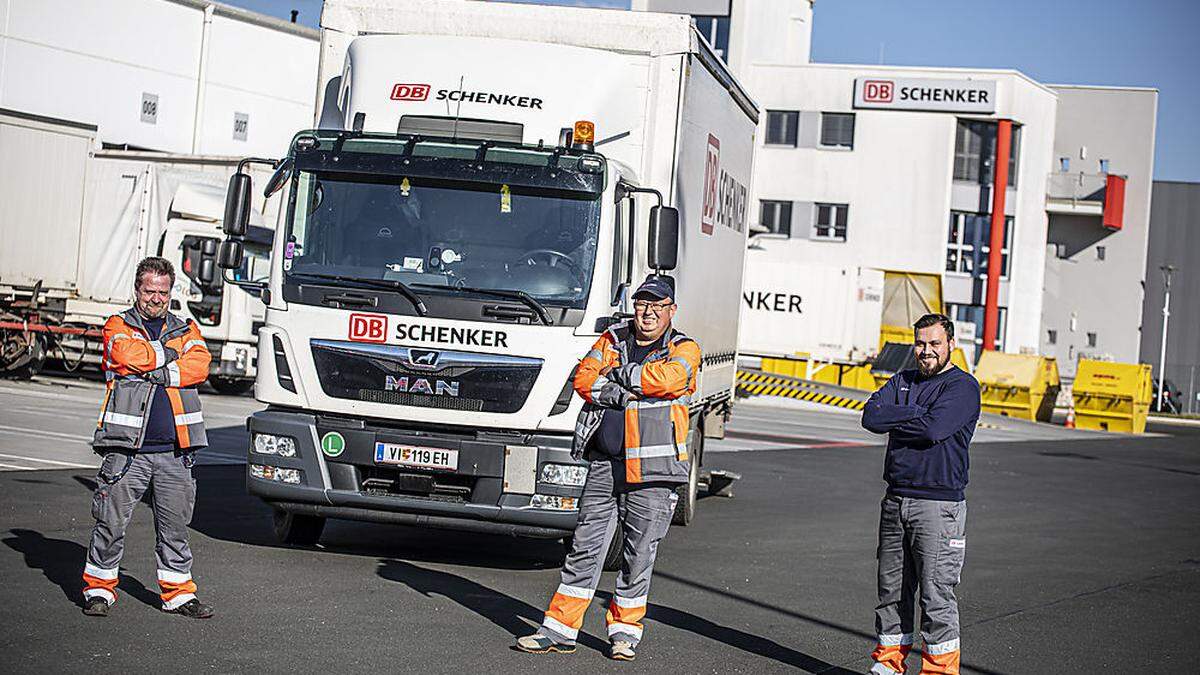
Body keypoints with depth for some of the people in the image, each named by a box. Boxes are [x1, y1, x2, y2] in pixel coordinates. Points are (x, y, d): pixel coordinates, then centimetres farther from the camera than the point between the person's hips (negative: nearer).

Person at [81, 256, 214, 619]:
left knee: (175, 524, 8)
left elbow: (199, 366, -4)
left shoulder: (186, 330, 16)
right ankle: (99, 588, 13)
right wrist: (170, 353, -3)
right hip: (127, 447, -3)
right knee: (111, 521, -1)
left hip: (175, 451, 3)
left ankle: (178, 592, 18)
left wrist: (156, 373, -13)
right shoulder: (118, 326, 7)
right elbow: (132, 356, -15)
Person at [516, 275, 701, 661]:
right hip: (604, 465, 3)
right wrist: (622, 393, -15)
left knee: (639, 555, 3)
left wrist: (618, 374, -8)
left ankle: (624, 630, 18)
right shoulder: (613, 339, 12)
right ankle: (559, 630, 8)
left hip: (652, 472, -2)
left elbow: (668, 378, -19)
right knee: (586, 548, 3)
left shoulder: (684, 350, 2)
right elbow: (583, 379, -2)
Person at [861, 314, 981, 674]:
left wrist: (894, 419, -6)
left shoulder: (962, 387, -5)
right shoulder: (903, 381, 14)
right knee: (892, 588, 12)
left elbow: (934, 428, -21)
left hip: (938, 505, -6)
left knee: (936, 594, -5)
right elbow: (871, 416, -1)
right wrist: (916, 414, -12)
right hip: (896, 499, 6)